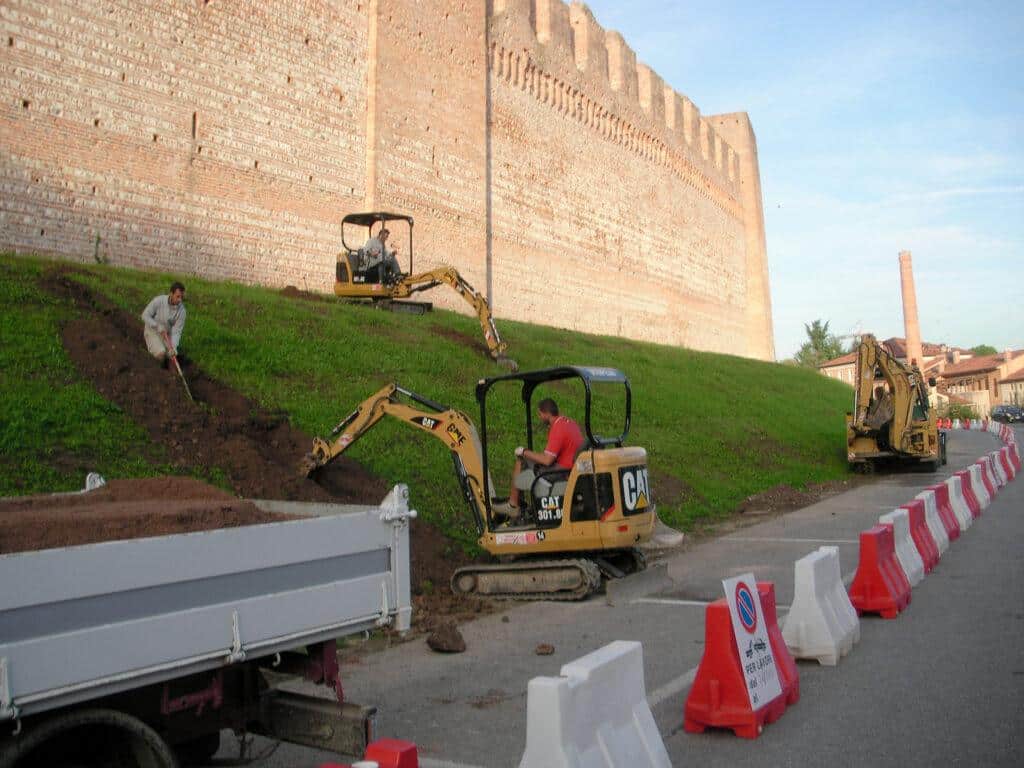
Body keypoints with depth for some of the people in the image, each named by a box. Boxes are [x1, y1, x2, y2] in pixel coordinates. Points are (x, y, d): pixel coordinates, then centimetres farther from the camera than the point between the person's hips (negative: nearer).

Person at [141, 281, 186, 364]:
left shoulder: (181, 310, -18)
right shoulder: (158, 301, -23)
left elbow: (176, 332, -18)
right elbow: (145, 316, -15)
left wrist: (173, 347, -33)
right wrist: (158, 326, -28)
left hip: (167, 334, 3)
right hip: (152, 331, -3)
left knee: (172, 354, -18)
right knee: (161, 353, -26)